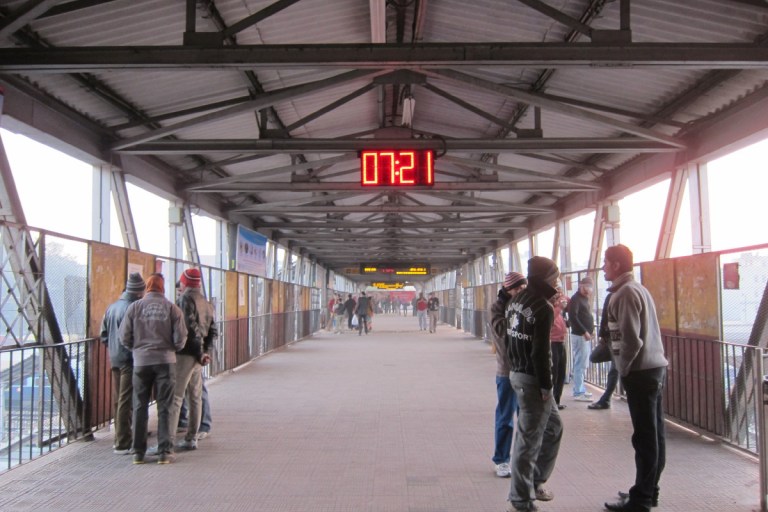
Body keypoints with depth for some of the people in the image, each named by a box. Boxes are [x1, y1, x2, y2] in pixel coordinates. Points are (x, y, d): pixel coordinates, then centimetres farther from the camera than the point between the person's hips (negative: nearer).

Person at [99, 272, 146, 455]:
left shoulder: (112, 307, 11)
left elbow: (104, 334, 15)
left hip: (115, 359, 9)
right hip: (129, 359, -9)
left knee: (118, 400, 15)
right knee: (126, 401, -6)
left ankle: (120, 438, 26)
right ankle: (123, 443, -3)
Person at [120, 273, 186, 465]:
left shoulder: (135, 307, 0)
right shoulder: (172, 308, -2)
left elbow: (124, 337, -1)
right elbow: (180, 338, -6)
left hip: (141, 361, 1)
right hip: (165, 361, -1)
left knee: (140, 407, 10)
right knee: (164, 408, 5)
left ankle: (138, 451, 13)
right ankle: (164, 451, 5)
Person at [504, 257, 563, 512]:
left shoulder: (516, 299, 9)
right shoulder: (543, 308, -17)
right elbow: (540, 352, -20)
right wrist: (546, 385, -14)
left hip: (516, 373, 9)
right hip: (532, 379, -9)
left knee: (553, 426, 22)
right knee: (528, 439, 0)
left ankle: (535, 480, 32)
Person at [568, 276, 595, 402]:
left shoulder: (584, 298, 17)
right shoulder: (575, 299, -10)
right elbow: (573, 317, -20)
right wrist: (584, 332, -20)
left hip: (586, 336, 9)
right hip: (580, 336, -9)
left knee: (582, 364, 13)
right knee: (580, 365, -7)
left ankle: (580, 389, 20)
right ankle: (578, 392, -4)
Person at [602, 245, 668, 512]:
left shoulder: (625, 293, -14)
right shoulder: (640, 289, 15)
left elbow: (631, 340, -21)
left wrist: (623, 369, -8)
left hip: (640, 372, -10)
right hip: (655, 368, 10)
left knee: (645, 437, -4)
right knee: (654, 434, 13)